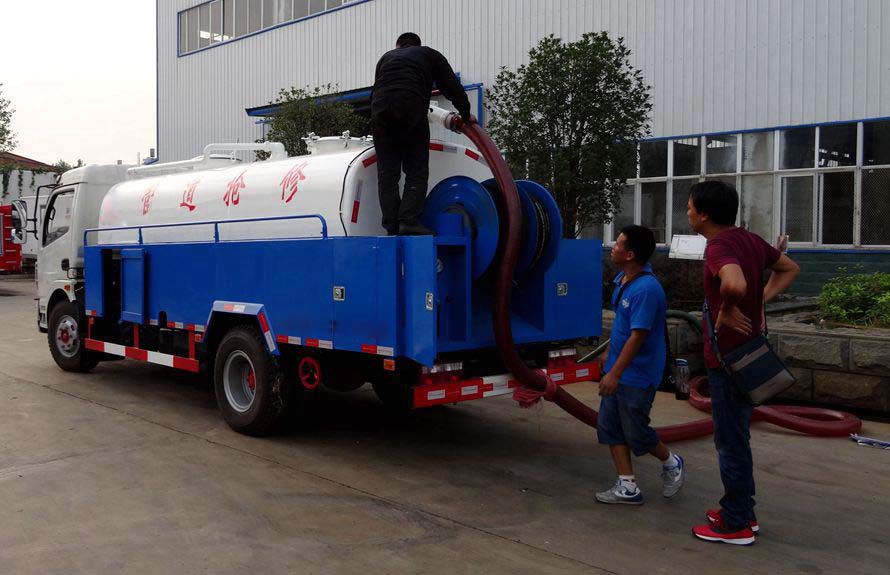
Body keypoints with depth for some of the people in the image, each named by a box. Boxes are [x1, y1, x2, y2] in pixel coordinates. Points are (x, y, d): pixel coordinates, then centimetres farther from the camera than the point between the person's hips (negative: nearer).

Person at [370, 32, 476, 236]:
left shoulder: (386, 57, 33)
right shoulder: (429, 55, 25)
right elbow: (452, 87, 20)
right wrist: (466, 115, 29)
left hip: (380, 111, 3)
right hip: (411, 109, -3)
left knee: (387, 173, 5)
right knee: (416, 171, 1)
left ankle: (392, 227, 1)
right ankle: (409, 221, -11)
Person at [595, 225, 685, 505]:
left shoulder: (646, 289, -24)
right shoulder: (622, 279, 6)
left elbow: (637, 336, -25)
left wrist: (615, 374, -25)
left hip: (637, 375, -9)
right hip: (618, 370, 9)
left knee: (636, 433, 4)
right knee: (609, 427, 9)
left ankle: (671, 463, 32)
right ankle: (628, 488, 17)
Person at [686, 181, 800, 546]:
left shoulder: (719, 247, -21)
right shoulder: (751, 240, 7)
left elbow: (735, 284, -43)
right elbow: (789, 268, 22)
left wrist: (727, 312, -24)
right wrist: (761, 300, 11)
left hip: (728, 358, -9)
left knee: (730, 441, 2)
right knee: (737, 437, 19)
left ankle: (736, 525, 13)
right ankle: (741, 511, 31)